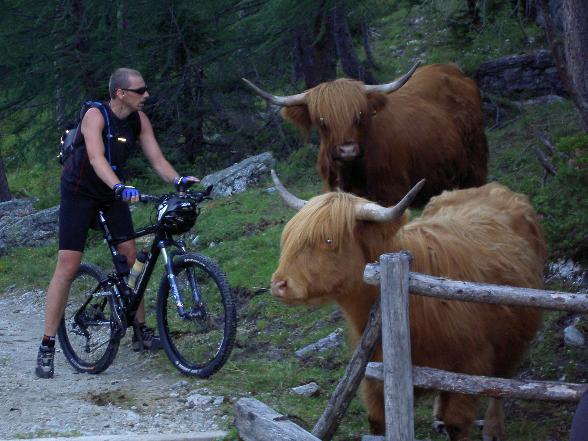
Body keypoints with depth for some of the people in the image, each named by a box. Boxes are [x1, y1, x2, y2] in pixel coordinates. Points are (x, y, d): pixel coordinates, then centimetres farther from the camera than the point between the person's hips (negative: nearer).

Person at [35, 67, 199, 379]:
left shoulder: (139, 120, -5)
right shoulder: (95, 116, -24)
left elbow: (157, 159, -7)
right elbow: (96, 158, -38)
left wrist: (179, 181, -26)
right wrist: (120, 187, -53)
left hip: (112, 195, 6)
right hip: (80, 193, -6)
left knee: (130, 257, -3)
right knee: (67, 267, -10)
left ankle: (140, 332, 9)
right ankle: (47, 347, -7)